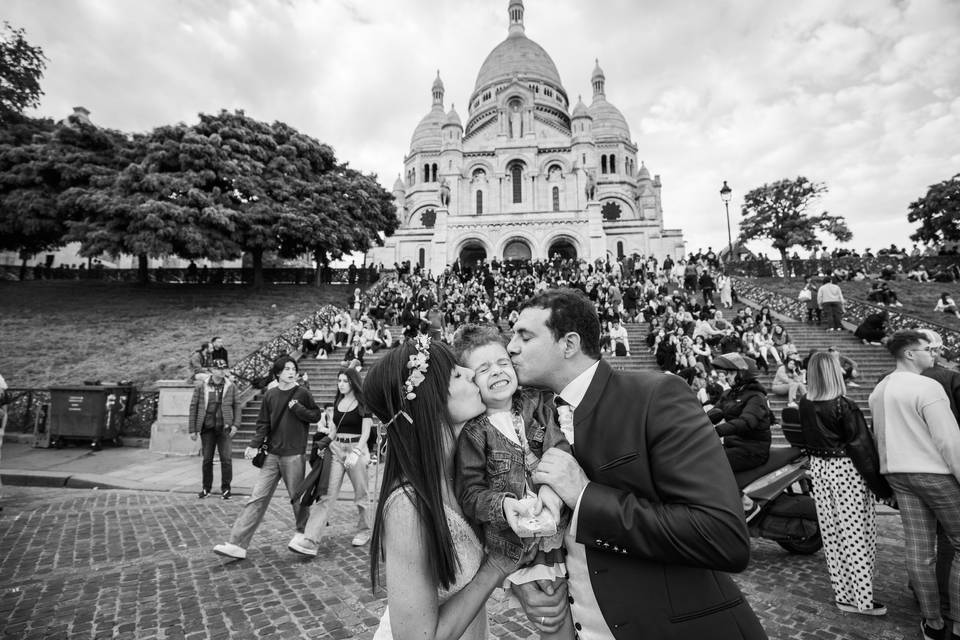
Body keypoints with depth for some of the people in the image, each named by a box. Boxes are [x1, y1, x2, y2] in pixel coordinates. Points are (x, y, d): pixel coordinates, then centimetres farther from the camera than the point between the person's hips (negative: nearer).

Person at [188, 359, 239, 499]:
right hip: (207, 428, 0)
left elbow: (237, 405, 6)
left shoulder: (231, 386, 4)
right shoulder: (200, 386, 2)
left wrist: (235, 424, -4)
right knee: (207, 459, 9)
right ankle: (206, 488, 26)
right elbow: (193, 407, 4)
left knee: (226, 459, -3)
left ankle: (225, 489, 9)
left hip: (224, 428, 0)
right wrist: (192, 429, 2)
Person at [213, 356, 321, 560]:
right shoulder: (270, 395, 6)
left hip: (294, 455, -3)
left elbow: (316, 415, 0)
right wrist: (254, 445, -3)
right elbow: (263, 423, 8)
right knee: (257, 498, 0)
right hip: (271, 454, 3)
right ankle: (237, 544, 4)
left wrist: (298, 408, -14)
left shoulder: (302, 394, -3)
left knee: (297, 498, 8)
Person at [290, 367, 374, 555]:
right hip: (336, 448, 4)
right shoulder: (337, 402, 11)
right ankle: (310, 539, -10)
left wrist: (355, 452, -22)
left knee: (360, 494, 7)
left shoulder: (363, 404, -6)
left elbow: (365, 432, -11)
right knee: (328, 493, -6)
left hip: (357, 449, -4)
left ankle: (364, 531, 28)